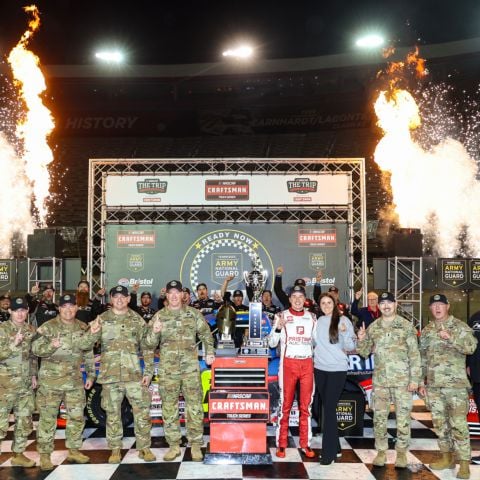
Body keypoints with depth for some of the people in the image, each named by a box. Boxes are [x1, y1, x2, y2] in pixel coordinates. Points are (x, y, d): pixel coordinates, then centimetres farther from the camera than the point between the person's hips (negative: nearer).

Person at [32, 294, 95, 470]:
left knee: (77, 417, 10)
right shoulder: (47, 327, -6)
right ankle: (45, 455, 11)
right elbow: (35, 348, -10)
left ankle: (74, 450, 24)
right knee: (48, 418, 0)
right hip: (50, 380, -4)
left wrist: (91, 375, 11)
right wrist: (51, 346, -28)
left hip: (75, 381, 4)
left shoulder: (83, 328, 7)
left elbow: (89, 354, 13)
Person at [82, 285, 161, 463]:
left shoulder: (137, 320, 6)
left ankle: (144, 448, 12)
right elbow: (85, 345, 0)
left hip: (134, 374, 0)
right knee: (112, 413, 8)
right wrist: (92, 333, -19)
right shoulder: (102, 319, 5)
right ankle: (115, 449, 20)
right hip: (110, 375, 0)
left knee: (142, 411, -1)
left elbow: (147, 346, 7)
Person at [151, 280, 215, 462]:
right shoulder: (159, 316, 6)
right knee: (169, 406, 6)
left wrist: (209, 353, 3)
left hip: (190, 366, -1)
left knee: (194, 405, 0)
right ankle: (174, 445, 17)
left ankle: (196, 445, 10)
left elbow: (205, 333, 13)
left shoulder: (193, 313, 6)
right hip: (168, 367, 1)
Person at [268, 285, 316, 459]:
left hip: (307, 364, 3)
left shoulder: (311, 317, 10)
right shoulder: (282, 316, 0)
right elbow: (271, 343, -4)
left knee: (306, 405, 7)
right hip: (288, 363, -3)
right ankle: (281, 444, 9)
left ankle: (305, 444, 15)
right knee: (285, 405, 1)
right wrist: (278, 327, -19)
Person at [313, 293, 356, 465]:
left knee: (330, 409, -8)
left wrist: (344, 332, -22)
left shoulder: (343, 320, -5)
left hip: (337, 369, -5)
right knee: (327, 407, 10)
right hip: (320, 368, 5)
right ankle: (334, 446, 21)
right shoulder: (318, 321, 8)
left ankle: (329, 452, -4)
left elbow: (350, 347, -8)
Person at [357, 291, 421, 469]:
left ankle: (401, 452, 18)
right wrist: (361, 339, -9)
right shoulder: (373, 327, 6)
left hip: (402, 379, -3)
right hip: (380, 380, 3)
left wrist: (415, 378, -9)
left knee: (403, 417, 4)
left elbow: (414, 354, -4)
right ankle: (381, 451, 19)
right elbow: (365, 353, 11)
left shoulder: (406, 326, -3)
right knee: (379, 417, 7)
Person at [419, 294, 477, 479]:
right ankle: (447, 457, 24)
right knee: (439, 422, 11)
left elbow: (471, 347, -13)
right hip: (433, 384, 5)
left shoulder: (460, 326, -1)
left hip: (455, 383, -5)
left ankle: (464, 463, 2)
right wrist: (421, 381, 11)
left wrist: (451, 337, -24)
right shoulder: (426, 331, 12)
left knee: (458, 423, -6)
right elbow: (422, 358, 14)